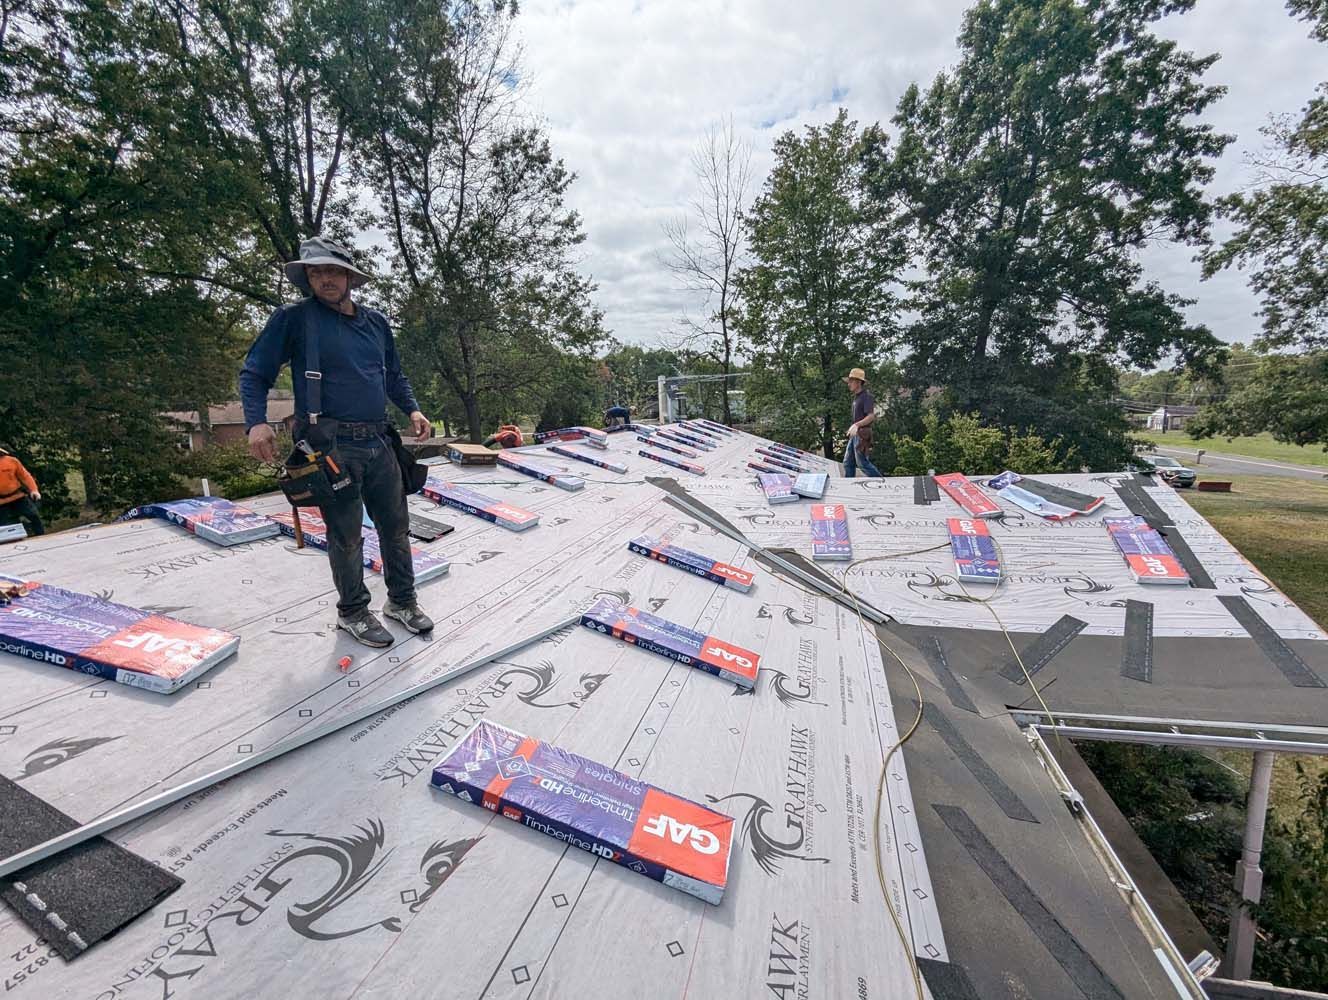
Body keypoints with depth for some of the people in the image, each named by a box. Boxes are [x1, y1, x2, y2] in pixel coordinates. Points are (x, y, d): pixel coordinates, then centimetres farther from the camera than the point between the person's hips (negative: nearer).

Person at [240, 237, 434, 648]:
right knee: (346, 536, 3)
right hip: (331, 446, -5)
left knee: (396, 525, 11)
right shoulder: (294, 319, -1)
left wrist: (412, 410, 9)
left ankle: (402, 600, 28)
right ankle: (352, 611, 23)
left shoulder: (376, 321, 13)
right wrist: (256, 421, -14)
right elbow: (254, 374, 1)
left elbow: (394, 377, 24)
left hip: (378, 443, 5)